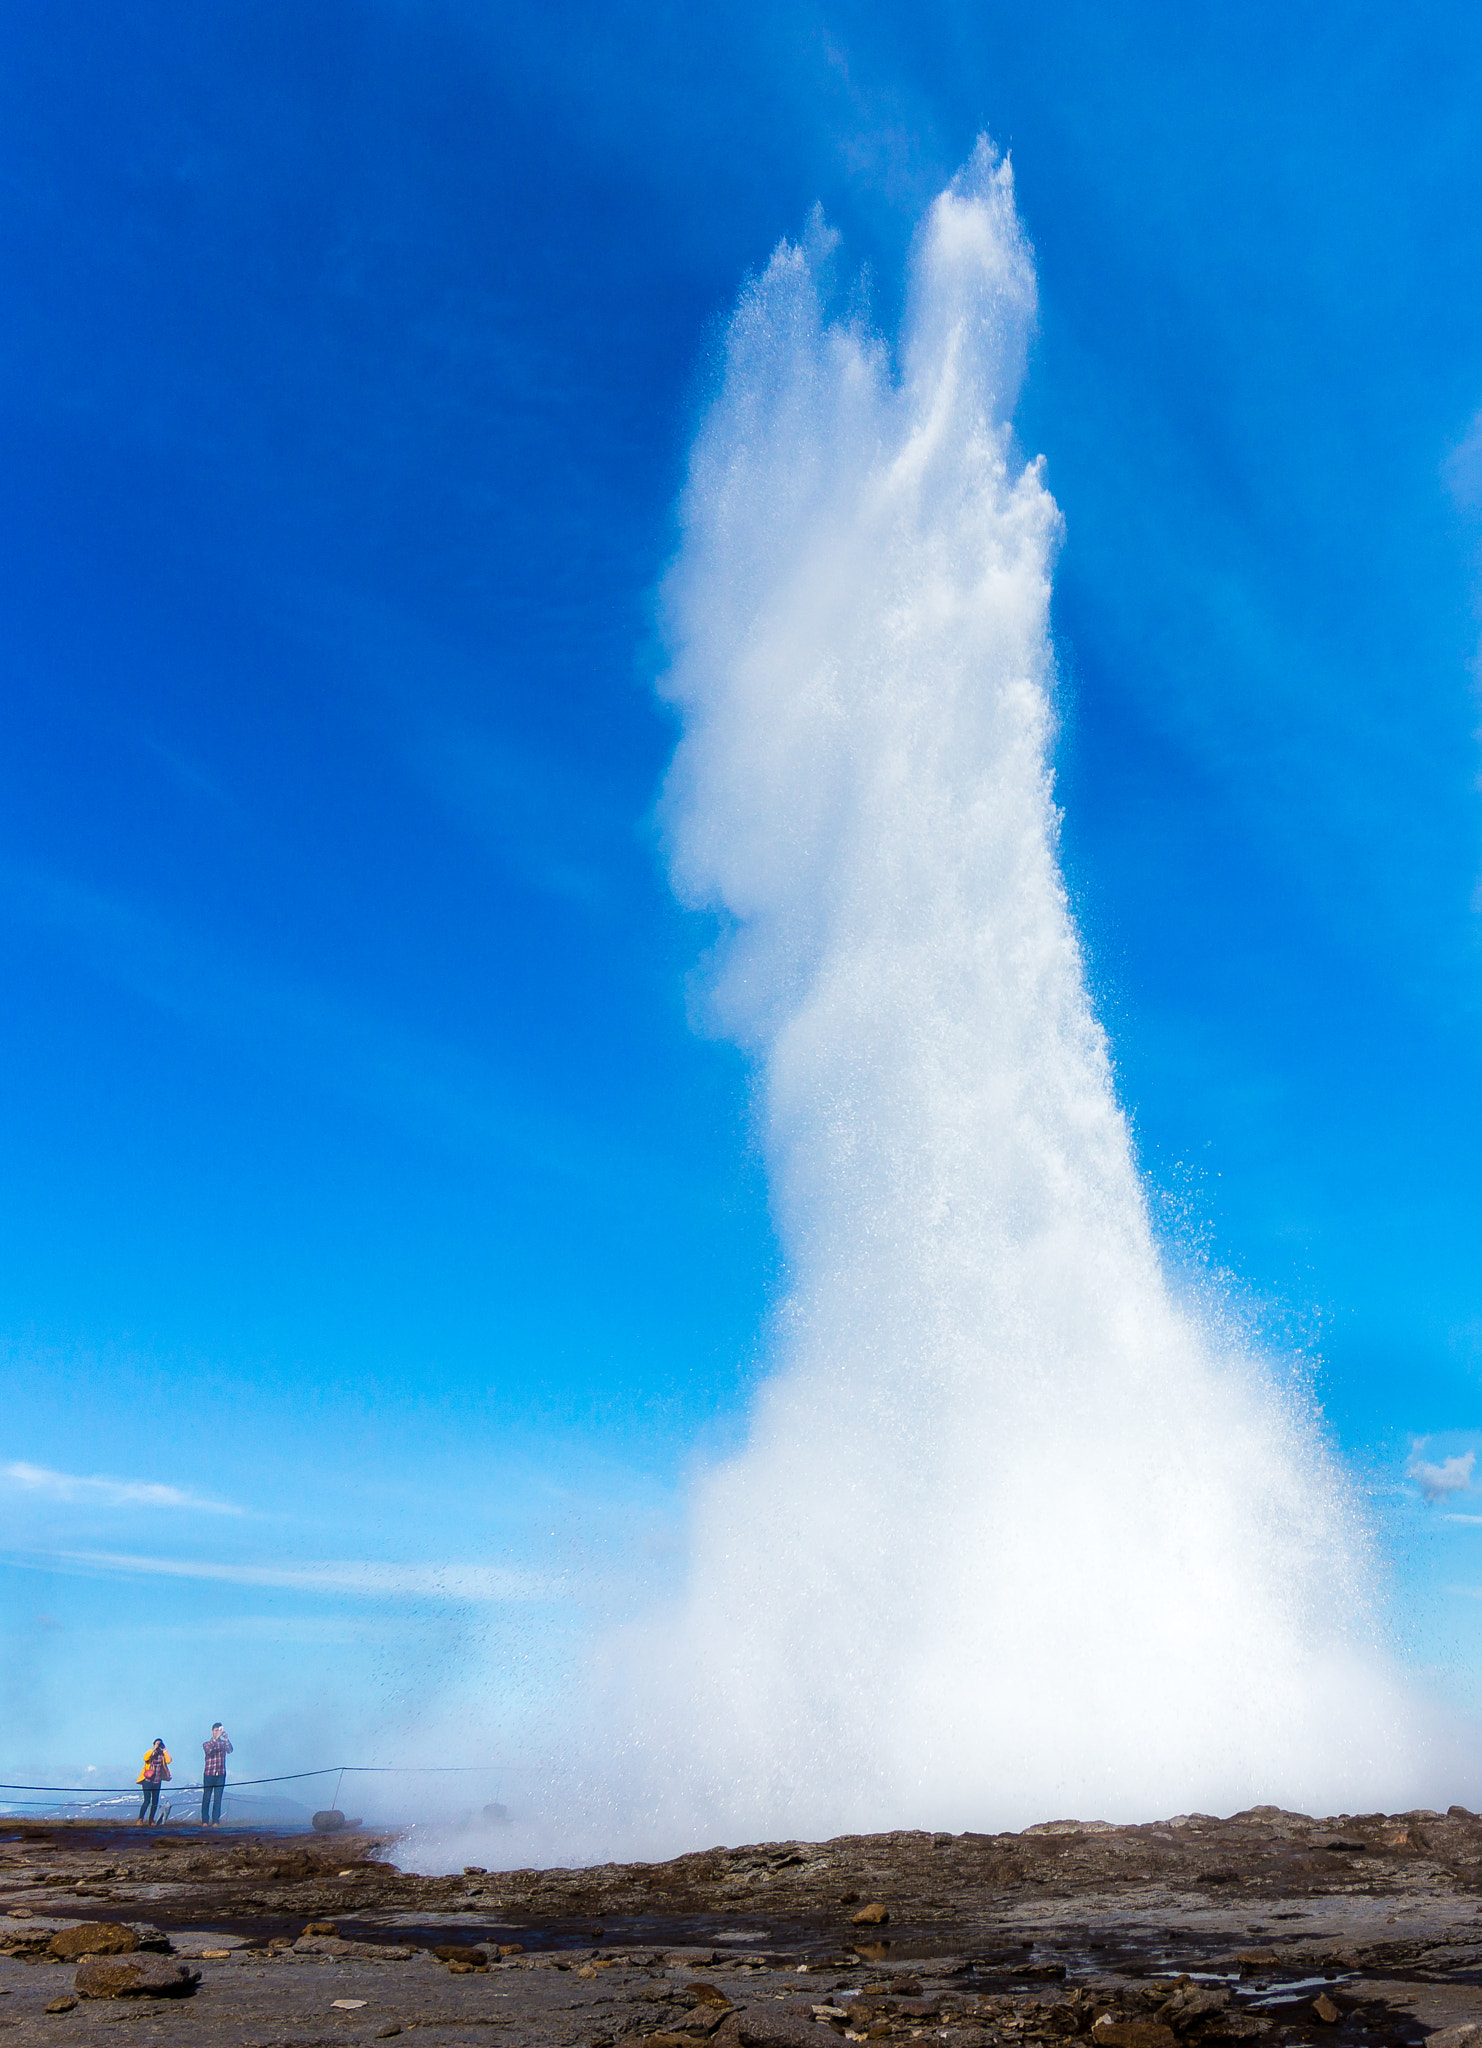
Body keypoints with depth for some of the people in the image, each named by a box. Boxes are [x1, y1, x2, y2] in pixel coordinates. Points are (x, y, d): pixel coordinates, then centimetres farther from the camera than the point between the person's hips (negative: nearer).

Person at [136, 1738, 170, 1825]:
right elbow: (145, 1759, -25)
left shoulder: (162, 1755, 4)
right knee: (147, 1801, -14)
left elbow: (168, 1761, -15)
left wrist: (164, 1749, -12)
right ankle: (140, 1820, -10)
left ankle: (151, 1820, 17)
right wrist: (154, 1749, -24)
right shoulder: (149, 1753, -2)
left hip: (157, 1782, 3)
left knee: (155, 1802, 5)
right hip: (148, 1781, -3)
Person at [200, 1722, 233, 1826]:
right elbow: (208, 1750, -15)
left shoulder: (223, 1743, 10)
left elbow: (230, 1750, -10)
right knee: (206, 1798, -1)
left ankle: (215, 1821, -1)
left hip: (220, 1774, 1)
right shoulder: (206, 1743, 7)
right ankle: (205, 1821, 5)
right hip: (208, 1774, -1)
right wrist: (216, 1738, -27)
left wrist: (226, 1738, -25)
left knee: (217, 1799, -2)